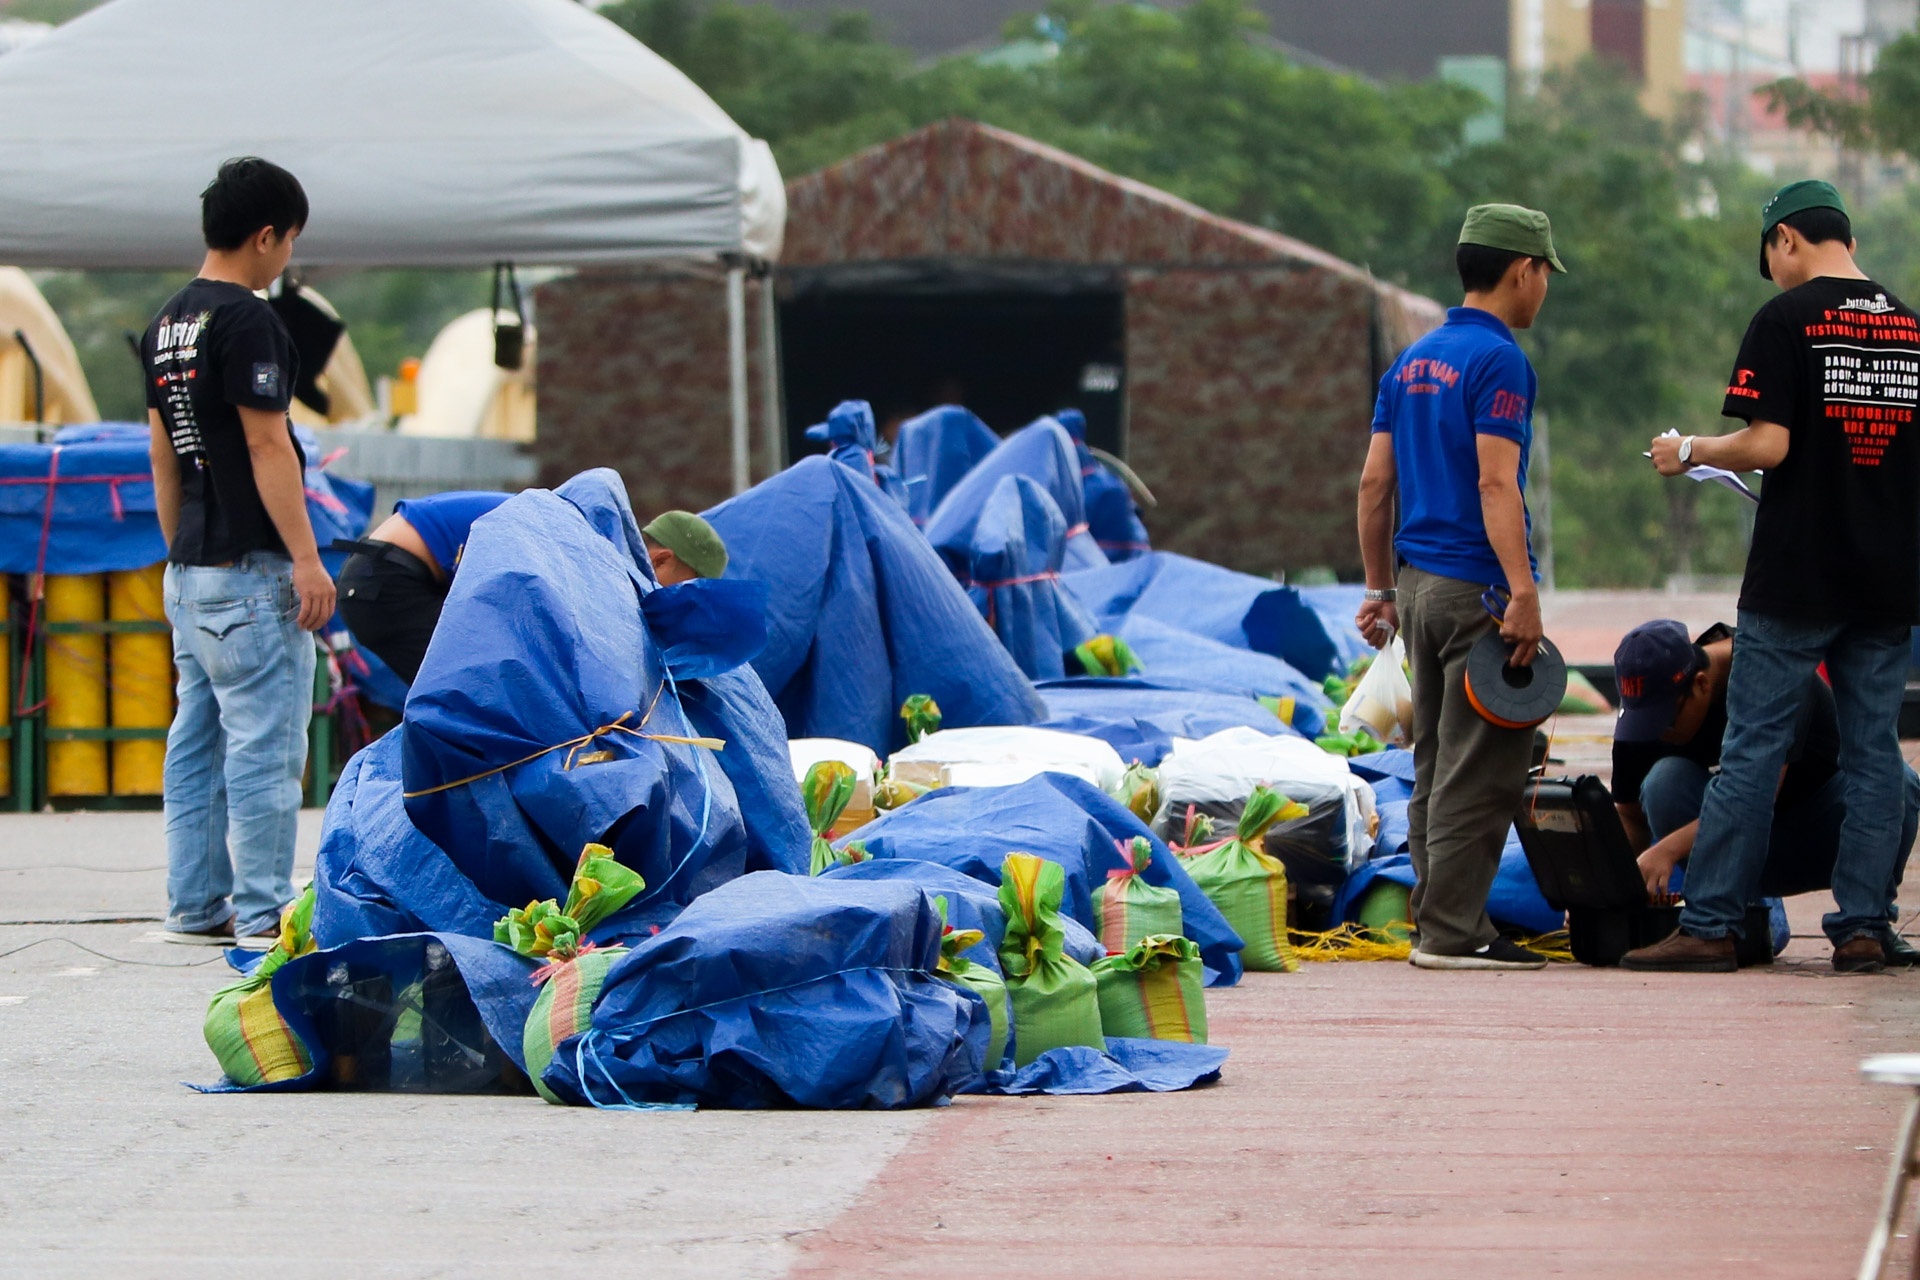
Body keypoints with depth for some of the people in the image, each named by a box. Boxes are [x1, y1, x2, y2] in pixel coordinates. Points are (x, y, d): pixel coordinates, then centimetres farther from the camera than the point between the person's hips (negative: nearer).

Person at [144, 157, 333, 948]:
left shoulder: (167, 324, 13)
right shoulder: (245, 322, -15)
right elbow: (266, 446, -18)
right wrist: (307, 559, -17)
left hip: (191, 570, 10)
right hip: (250, 570, -10)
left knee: (198, 742, 12)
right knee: (265, 744, -6)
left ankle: (196, 906, 15)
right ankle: (262, 914, -5)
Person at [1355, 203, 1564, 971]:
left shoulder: (1412, 362, 14)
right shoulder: (1497, 360, -11)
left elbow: (1374, 484, 14)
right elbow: (1496, 485, -19)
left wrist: (1379, 588, 20)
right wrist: (1524, 594, -21)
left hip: (1418, 582, 9)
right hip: (1477, 586, -9)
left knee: (1439, 764, 13)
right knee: (1480, 769, -5)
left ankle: (1437, 922, 16)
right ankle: (1453, 932, -6)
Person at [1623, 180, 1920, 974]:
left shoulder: (1788, 320, -8)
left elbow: (1768, 444, -15)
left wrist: (1691, 453, 2)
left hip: (1797, 575, -5)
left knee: (1752, 750, -2)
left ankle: (1709, 926, -2)